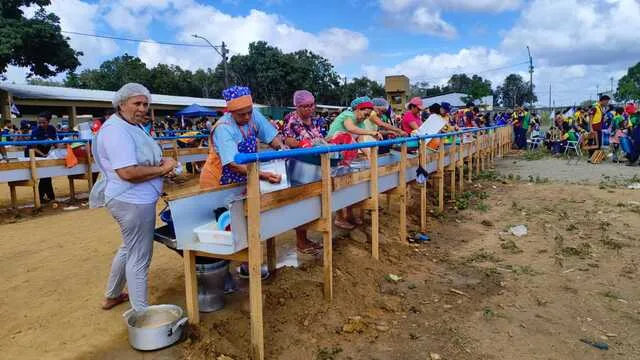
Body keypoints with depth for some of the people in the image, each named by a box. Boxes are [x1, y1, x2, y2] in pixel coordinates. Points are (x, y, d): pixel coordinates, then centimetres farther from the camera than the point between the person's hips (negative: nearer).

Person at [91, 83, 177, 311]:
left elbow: (143, 160, 24)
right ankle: (141, 313, 13)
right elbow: (128, 172, -29)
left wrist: (162, 164, 3)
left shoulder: (134, 126, 13)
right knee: (139, 257, 0)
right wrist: (162, 169, -17)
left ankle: (112, 296, 44)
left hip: (135, 199, 11)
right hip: (133, 201, -11)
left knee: (129, 248, 26)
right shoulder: (117, 130, -20)